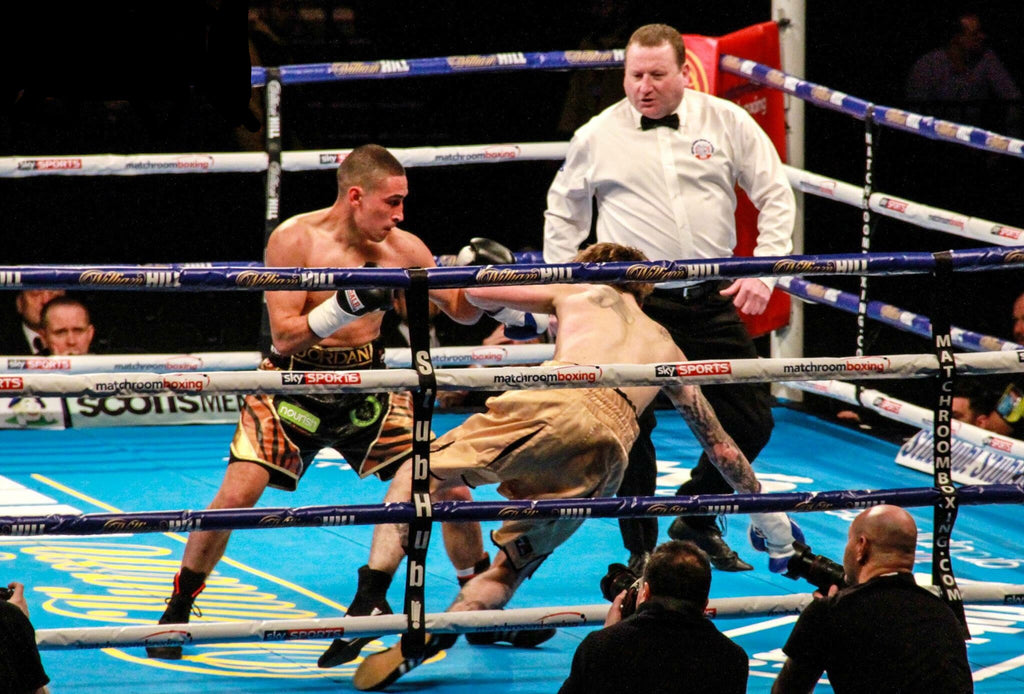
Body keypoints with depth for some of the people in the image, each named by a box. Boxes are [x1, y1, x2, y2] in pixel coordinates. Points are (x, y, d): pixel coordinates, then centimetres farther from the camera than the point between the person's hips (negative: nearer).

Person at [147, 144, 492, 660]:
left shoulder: (401, 248, -5)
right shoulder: (294, 240, -16)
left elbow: (462, 311, 6)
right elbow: (283, 336, -20)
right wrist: (346, 305, -32)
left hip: (366, 385, 3)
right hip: (294, 382, -3)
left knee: (452, 491, -3)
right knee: (236, 494, -20)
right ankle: (176, 614, -2)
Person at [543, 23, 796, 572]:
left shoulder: (727, 123, 2)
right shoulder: (598, 136, 1)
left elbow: (776, 197, 7)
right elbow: (563, 213, 15)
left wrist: (764, 271, -3)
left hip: (712, 302, 2)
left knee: (751, 420, 2)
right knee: (630, 429, -5)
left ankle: (696, 521, 24)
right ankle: (642, 553, 10)